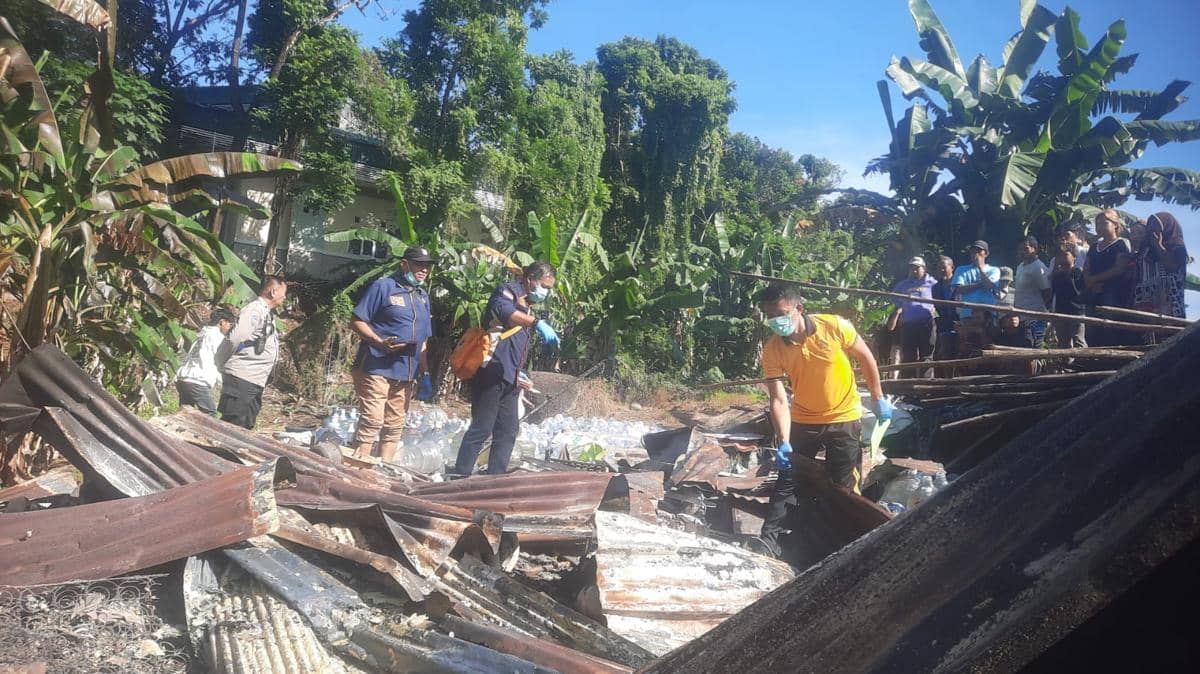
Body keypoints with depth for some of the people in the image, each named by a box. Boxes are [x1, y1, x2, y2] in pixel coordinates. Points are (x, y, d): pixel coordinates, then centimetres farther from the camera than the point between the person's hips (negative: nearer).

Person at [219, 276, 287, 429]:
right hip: (242, 380, -10)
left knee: (245, 427, 14)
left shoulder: (267, 313, 17)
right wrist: (228, 360, -9)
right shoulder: (255, 309, -15)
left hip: (255, 382, 10)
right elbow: (235, 339, -23)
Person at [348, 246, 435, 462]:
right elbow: (356, 321, -8)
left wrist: (425, 374, 16)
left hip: (405, 374, 7)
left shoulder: (423, 297, 18)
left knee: (395, 427, 9)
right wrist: (380, 342, -21)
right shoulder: (383, 287, -3)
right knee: (372, 421, -11)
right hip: (377, 369, -7)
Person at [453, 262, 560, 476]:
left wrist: (518, 375, 22)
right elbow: (503, 310, -29)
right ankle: (460, 477, -5)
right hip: (492, 371, -9)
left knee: (508, 430, 9)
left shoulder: (527, 309, 24)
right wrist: (538, 322, -39)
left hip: (508, 378, 9)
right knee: (482, 428, -9)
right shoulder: (509, 291, -3)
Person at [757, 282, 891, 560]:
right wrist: (784, 442, -29)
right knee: (788, 479, 2)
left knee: (844, 486, 6)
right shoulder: (772, 350, -16)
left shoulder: (834, 326, -21)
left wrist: (878, 398, 1)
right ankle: (769, 538, 9)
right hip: (803, 420, 2)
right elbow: (778, 400, -18)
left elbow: (865, 357, -5)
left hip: (844, 417, -1)